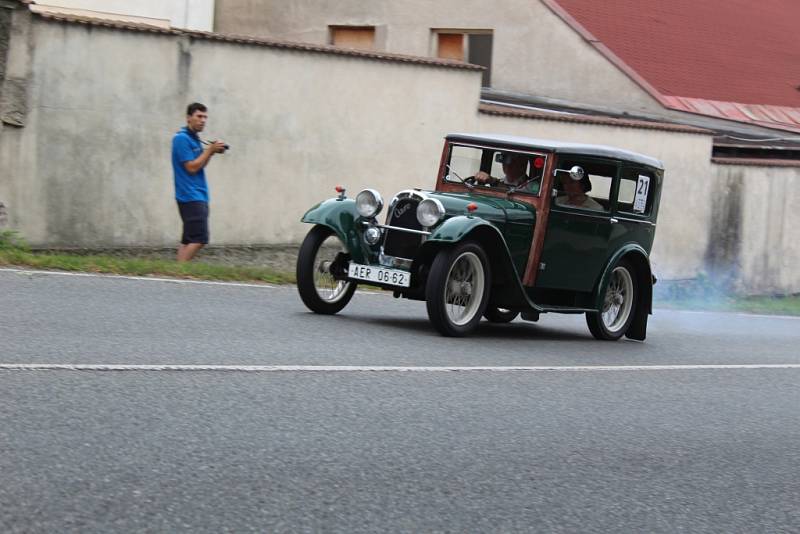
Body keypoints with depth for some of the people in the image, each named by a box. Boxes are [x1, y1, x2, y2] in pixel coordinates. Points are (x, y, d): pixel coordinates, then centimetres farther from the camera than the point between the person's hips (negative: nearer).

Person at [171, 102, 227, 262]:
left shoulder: (194, 138, 17)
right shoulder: (182, 138, -12)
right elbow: (191, 167, -16)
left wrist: (211, 151, 6)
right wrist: (210, 151, -12)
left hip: (198, 196, 10)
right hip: (191, 196, -10)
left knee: (188, 240, 7)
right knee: (199, 239, -15)